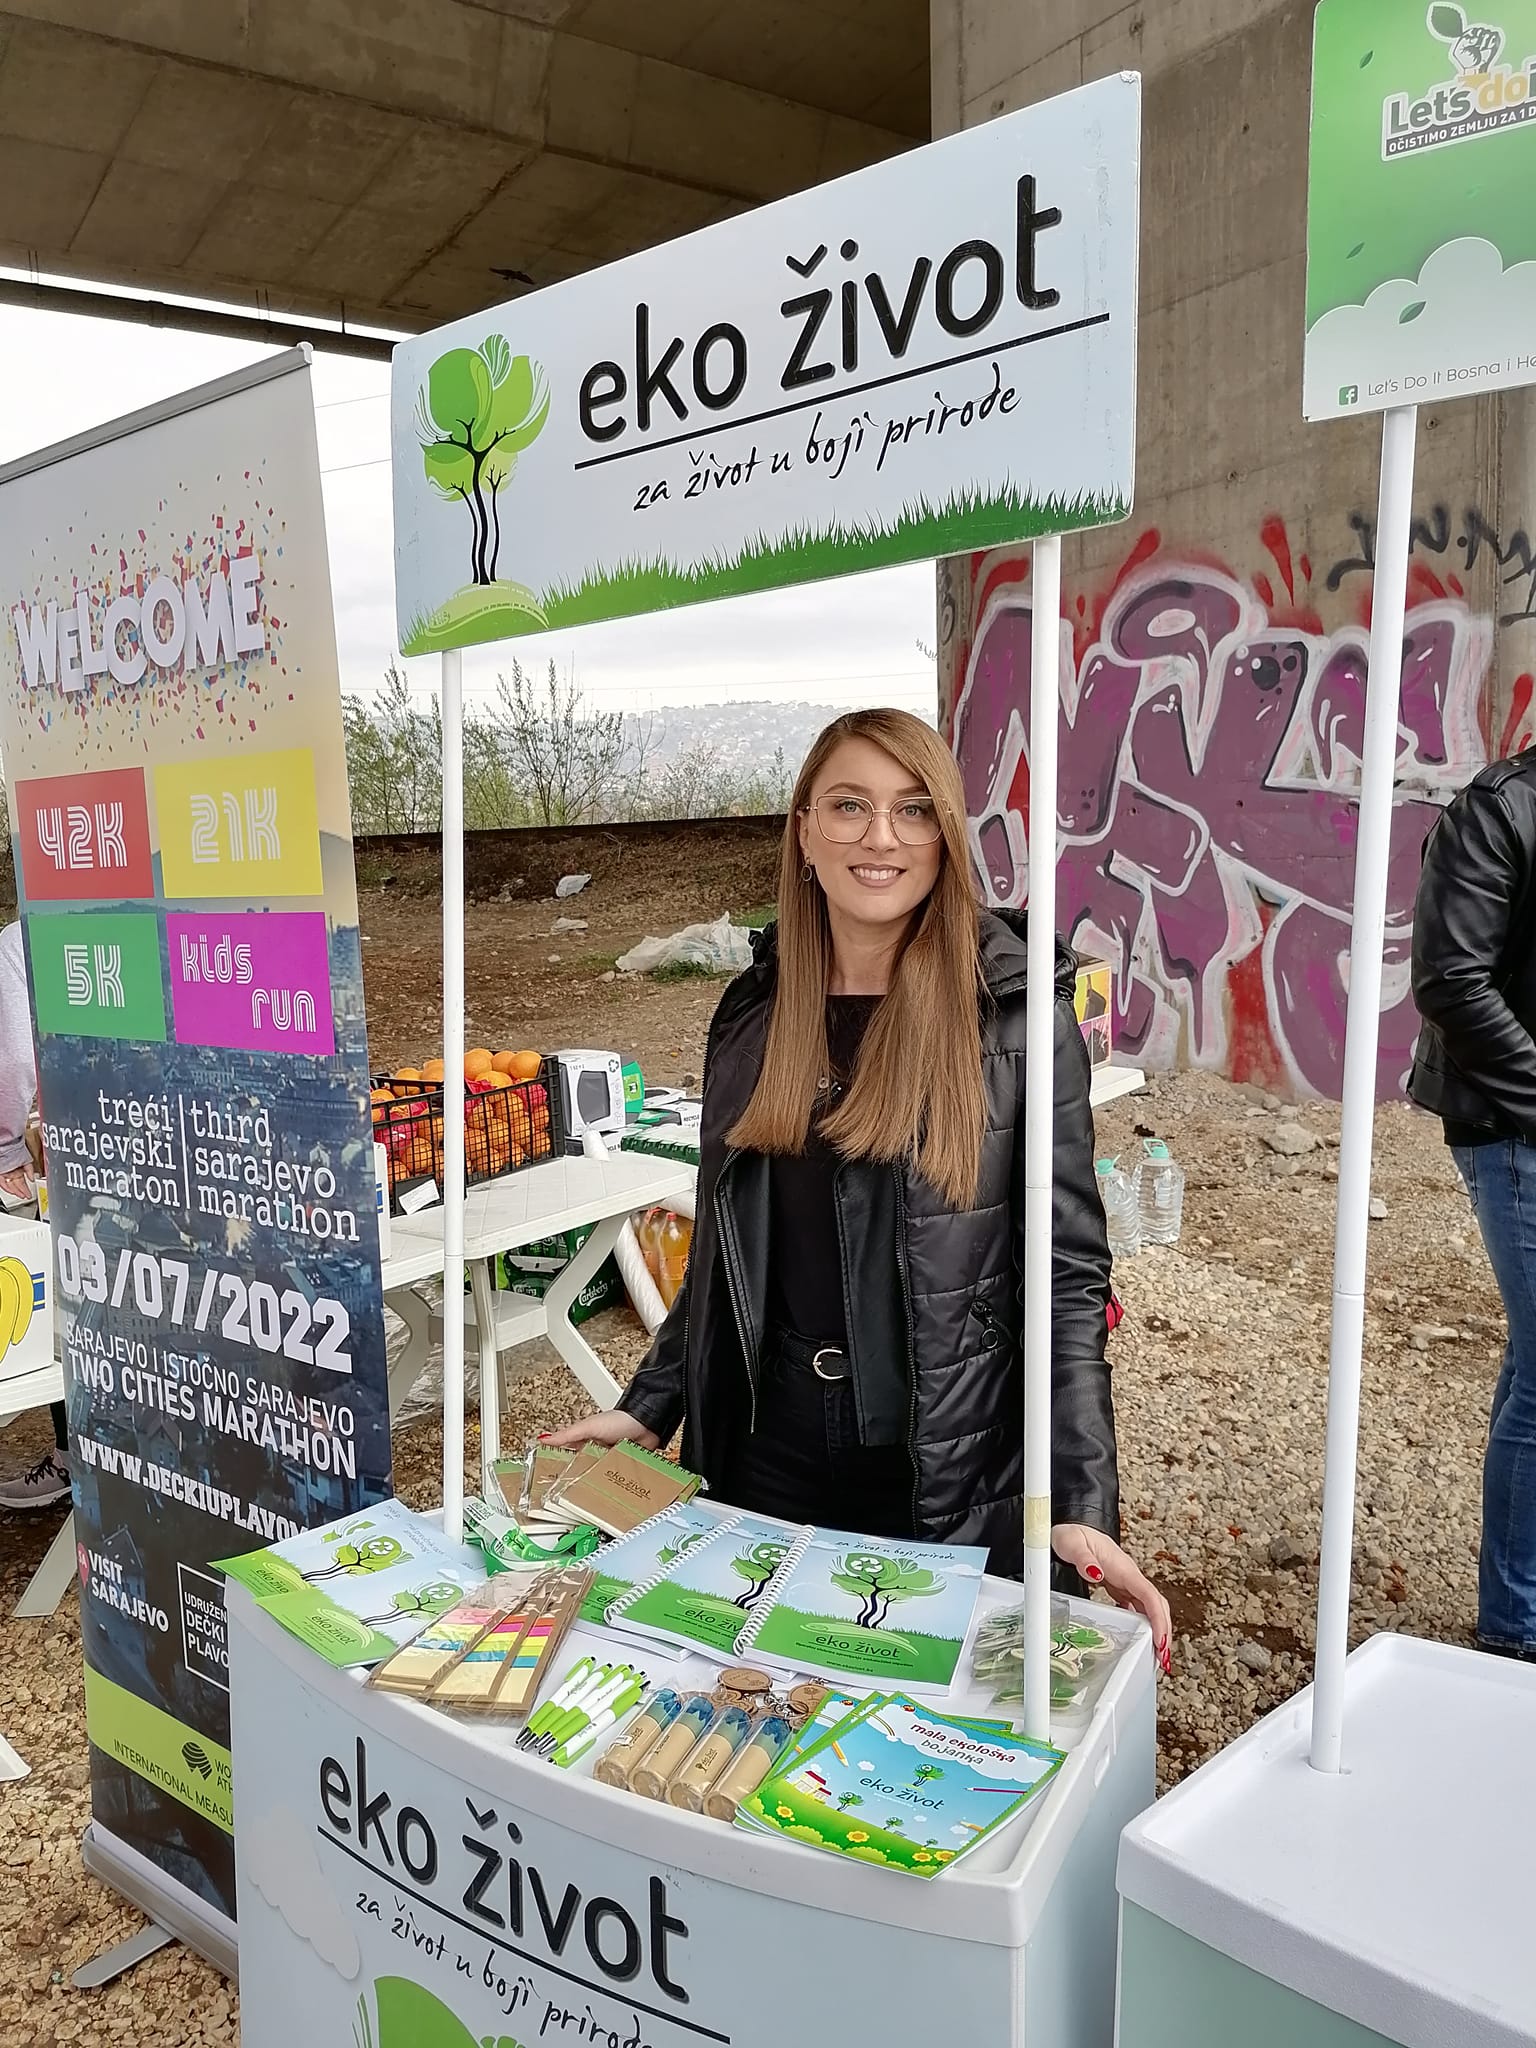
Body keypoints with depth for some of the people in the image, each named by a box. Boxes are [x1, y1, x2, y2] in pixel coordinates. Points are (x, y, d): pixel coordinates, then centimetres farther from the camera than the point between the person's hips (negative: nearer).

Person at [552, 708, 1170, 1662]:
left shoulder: (1018, 1012, -9)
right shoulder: (757, 1014, 4)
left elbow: (1068, 1272, -10)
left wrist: (1083, 1505, -17)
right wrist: (648, 1409, 8)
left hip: (955, 1476, -4)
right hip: (768, 1463, 4)